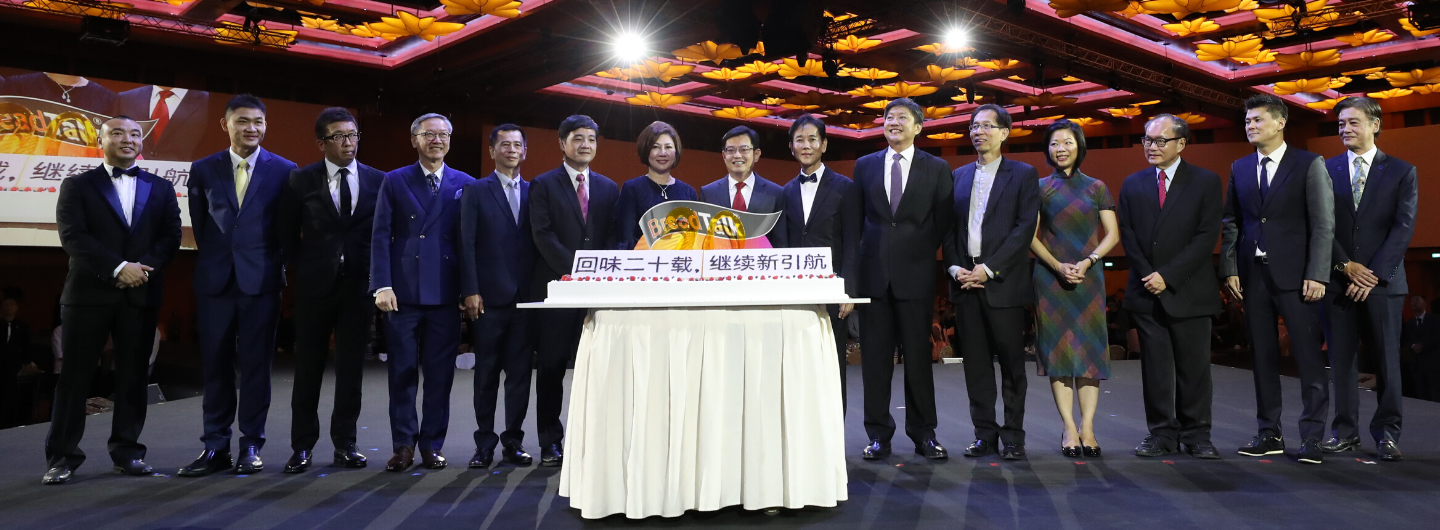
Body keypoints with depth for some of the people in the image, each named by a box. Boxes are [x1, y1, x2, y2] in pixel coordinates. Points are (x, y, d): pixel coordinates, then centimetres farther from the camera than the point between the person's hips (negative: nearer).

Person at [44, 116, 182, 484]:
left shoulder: (160, 188, 13)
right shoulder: (77, 186, 7)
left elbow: (171, 236, 5)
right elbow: (72, 236, -5)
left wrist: (144, 267, -12)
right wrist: (118, 268, -16)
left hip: (142, 294, 2)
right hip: (89, 292, -2)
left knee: (133, 374, 5)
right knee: (74, 374, 1)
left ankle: (127, 451, 13)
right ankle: (63, 455, 9)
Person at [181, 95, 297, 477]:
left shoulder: (284, 170, 2)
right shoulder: (203, 169, 7)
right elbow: (199, 226, 13)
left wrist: (272, 261, 6)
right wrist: (214, 259, 11)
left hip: (262, 280, -2)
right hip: (215, 280, 2)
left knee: (256, 365, 2)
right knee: (215, 365, 5)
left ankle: (251, 445, 11)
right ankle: (215, 446, 13)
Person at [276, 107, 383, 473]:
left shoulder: (378, 181, 3)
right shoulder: (302, 180, 1)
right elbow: (287, 233, 9)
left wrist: (376, 273, 2)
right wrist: (302, 266, 4)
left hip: (359, 284, 1)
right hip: (315, 285, -1)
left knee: (351, 366, 6)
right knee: (308, 366, 5)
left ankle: (345, 443, 16)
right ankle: (303, 445, 14)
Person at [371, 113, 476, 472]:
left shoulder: (465, 184, 9)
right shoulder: (394, 182, 8)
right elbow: (380, 236, 2)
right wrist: (382, 285, -8)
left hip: (445, 293, 1)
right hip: (402, 292, 0)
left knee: (440, 373, 5)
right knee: (402, 371, 5)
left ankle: (432, 445, 17)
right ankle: (403, 445, 16)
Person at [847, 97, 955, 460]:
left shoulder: (937, 169, 7)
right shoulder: (865, 166, 11)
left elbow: (943, 222, 8)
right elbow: (854, 222, 11)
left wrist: (921, 254, 1)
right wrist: (852, 272, 5)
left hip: (915, 274, -1)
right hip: (873, 273, 2)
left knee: (918, 356, 3)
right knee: (875, 357, 4)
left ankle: (924, 434, 14)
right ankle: (879, 434, 13)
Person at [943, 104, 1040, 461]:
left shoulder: (1023, 175, 3)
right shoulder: (959, 176, 16)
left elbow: (1026, 227, -7)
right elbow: (948, 227, 13)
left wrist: (989, 268, -14)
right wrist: (955, 267, -3)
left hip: (1003, 282, -4)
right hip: (965, 282, 4)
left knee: (1012, 361, 1)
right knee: (975, 362, 6)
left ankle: (1013, 437, 11)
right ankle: (985, 434, 15)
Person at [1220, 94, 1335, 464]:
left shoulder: (1309, 165, 0)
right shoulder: (1239, 168, 13)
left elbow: (1323, 224, -5)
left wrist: (1317, 275, -12)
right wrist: (1230, 269, 3)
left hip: (1294, 274, -4)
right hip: (1253, 275, 4)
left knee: (1309, 356, -3)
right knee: (1263, 357, 8)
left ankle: (1311, 437, 4)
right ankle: (1269, 433, 15)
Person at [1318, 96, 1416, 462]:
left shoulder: (1401, 172, 5)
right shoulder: (1326, 170, 8)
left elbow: (1403, 229, -3)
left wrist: (1373, 275, -12)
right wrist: (1346, 266, -8)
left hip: (1382, 281, -1)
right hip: (1337, 281, 1)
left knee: (1386, 360, 3)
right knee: (1341, 359, 4)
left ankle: (1386, 433, 12)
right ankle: (1345, 432, 11)